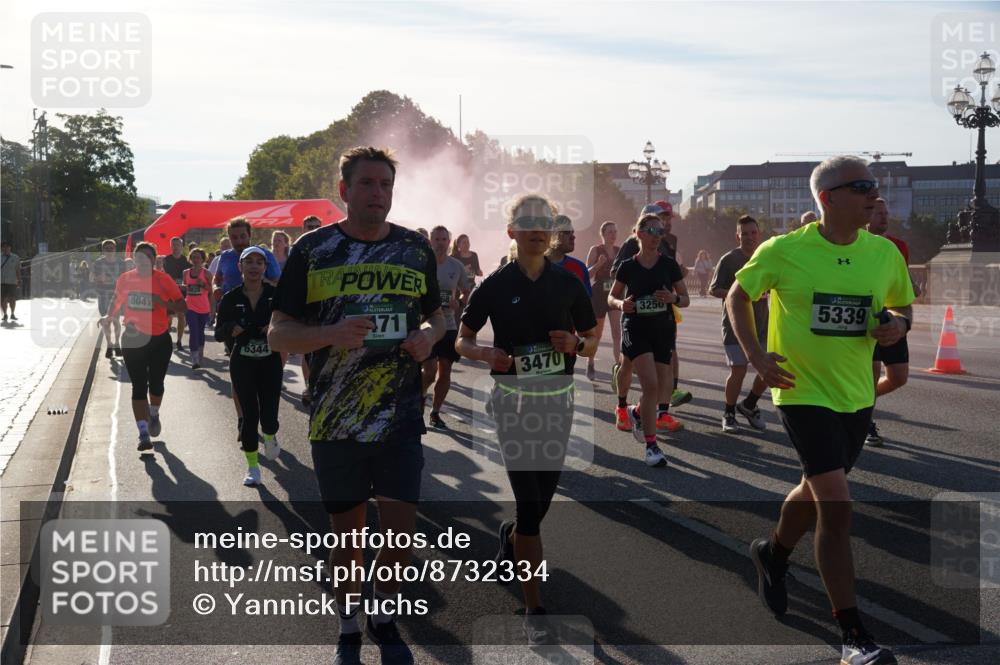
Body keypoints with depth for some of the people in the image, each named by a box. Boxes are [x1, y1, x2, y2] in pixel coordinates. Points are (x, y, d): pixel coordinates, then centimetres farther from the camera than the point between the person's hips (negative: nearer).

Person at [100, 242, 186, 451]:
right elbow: (117, 302, 19)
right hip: (133, 339, 1)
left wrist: (162, 302, -20)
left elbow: (182, 307, -7)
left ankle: (154, 415, 42)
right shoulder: (125, 279, 1)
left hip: (160, 339, -1)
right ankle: (144, 433, -5)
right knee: (139, 386, -5)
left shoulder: (163, 279, -7)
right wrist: (108, 317, 11)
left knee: (156, 384, 11)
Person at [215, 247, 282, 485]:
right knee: (249, 414, -1)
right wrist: (233, 329, -17)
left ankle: (270, 437, 35)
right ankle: (252, 467, 13)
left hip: (270, 362, 0)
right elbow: (219, 333, 4)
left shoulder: (276, 295, -2)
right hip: (242, 364, 0)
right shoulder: (230, 299, 0)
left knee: (269, 414, -4)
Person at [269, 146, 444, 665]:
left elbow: (435, 314, 19)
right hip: (334, 421, -1)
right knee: (348, 533, 9)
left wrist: (428, 334, -5)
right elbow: (278, 334, -1)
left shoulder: (416, 249, 7)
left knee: (401, 534, 1)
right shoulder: (312, 249, -1)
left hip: (400, 419, 2)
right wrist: (333, 334, -20)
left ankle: (383, 618, 28)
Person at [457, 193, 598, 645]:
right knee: (529, 502, -8)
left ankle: (511, 537, 46)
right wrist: (487, 354, -15)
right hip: (513, 397, -3)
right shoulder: (496, 285, -2)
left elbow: (592, 343, 11)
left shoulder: (568, 283, 4)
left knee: (544, 495, 10)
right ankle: (533, 608, 0)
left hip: (559, 396, 3)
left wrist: (575, 344, -12)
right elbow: (462, 341, 6)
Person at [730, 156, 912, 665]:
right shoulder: (784, 251, -12)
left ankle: (773, 553, 51)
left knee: (817, 492, 20)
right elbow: (737, 297, 2)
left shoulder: (885, 253, 0)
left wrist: (898, 324, -8)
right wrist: (755, 356, -9)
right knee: (837, 505, -13)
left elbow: (903, 305, 15)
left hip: (857, 395, 5)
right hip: (803, 392, -5)